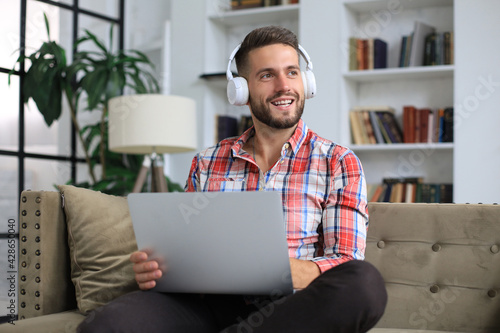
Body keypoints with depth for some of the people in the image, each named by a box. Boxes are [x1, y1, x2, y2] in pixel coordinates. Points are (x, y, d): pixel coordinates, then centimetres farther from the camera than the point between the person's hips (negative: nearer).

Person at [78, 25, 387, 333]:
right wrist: (151, 267, -7)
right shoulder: (206, 163, 18)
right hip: (211, 304, 1)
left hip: (286, 306, 0)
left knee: (366, 282, -36)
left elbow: (346, 264, -2)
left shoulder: (338, 162, 9)